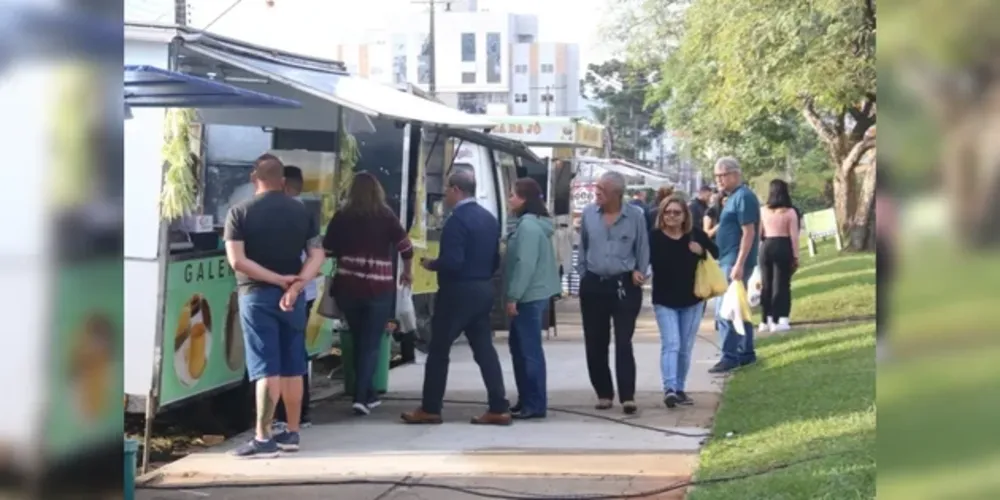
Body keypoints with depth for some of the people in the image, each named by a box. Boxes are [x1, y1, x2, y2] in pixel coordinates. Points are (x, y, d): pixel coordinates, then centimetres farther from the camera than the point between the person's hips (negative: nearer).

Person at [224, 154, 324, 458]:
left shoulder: (240, 213, -4)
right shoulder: (301, 212, 7)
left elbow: (237, 261, -14)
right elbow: (317, 255, -2)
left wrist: (278, 280, -11)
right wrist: (295, 285, -13)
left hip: (257, 295, -4)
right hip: (292, 295, 4)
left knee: (266, 369, -5)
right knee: (292, 369, 12)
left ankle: (263, 439, -5)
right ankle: (292, 433, 19)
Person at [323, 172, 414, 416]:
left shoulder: (341, 216, 2)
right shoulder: (386, 215, -1)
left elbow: (327, 250, 5)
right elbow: (406, 247, -1)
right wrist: (408, 272, 16)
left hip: (347, 286, 2)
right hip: (378, 288, -2)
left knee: (359, 341, 17)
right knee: (371, 343, 4)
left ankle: (368, 394, 24)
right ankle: (361, 396, -9)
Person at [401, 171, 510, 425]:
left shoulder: (457, 220, -17)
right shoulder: (489, 218, 11)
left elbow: (453, 261, -23)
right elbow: (495, 260, 14)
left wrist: (431, 264, -6)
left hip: (458, 292, -8)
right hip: (483, 290, 8)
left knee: (438, 350, 3)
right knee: (484, 349, 8)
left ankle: (430, 409, 8)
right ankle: (499, 409, 5)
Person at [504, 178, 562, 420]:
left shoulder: (528, 225, -16)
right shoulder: (530, 223, 16)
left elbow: (525, 264, -22)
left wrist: (513, 296, -20)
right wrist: (515, 295, 19)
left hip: (529, 296, -11)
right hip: (531, 294, 11)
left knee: (529, 349, -6)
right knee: (519, 346, 15)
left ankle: (535, 404, -2)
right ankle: (526, 400, 22)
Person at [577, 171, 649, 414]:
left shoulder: (635, 216, -4)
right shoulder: (588, 213, 2)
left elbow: (643, 248, 5)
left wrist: (640, 272, -6)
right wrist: (582, 274, 9)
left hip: (625, 286, -3)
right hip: (594, 285, 3)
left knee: (623, 343, -6)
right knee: (595, 343, 6)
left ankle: (628, 396, -5)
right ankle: (604, 393, 16)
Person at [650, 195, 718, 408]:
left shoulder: (695, 234, -3)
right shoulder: (654, 237, -11)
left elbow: (715, 252, 6)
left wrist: (702, 251, -14)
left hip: (692, 299, 3)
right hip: (664, 301, -3)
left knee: (685, 348, 11)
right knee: (670, 344, -14)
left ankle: (680, 389, 22)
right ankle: (669, 389, -22)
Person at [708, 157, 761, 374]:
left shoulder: (743, 197, -14)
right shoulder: (733, 197, 15)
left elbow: (749, 233, -20)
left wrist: (739, 264, -23)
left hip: (735, 262, -10)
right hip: (729, 261, 10)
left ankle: (730, 357, -6)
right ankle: (746, 353, 21)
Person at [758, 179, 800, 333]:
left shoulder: (763, 211, 3)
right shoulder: (790, 212, -5)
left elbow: (758, 233, 6)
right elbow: (794, 236, -7)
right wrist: (796, 256, -1)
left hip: (766, 247, 3)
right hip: (783, 247, -3)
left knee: (766, 284, 12)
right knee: (781, 284, 1)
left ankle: (765, 321, 16)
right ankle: (777, 320, -2)